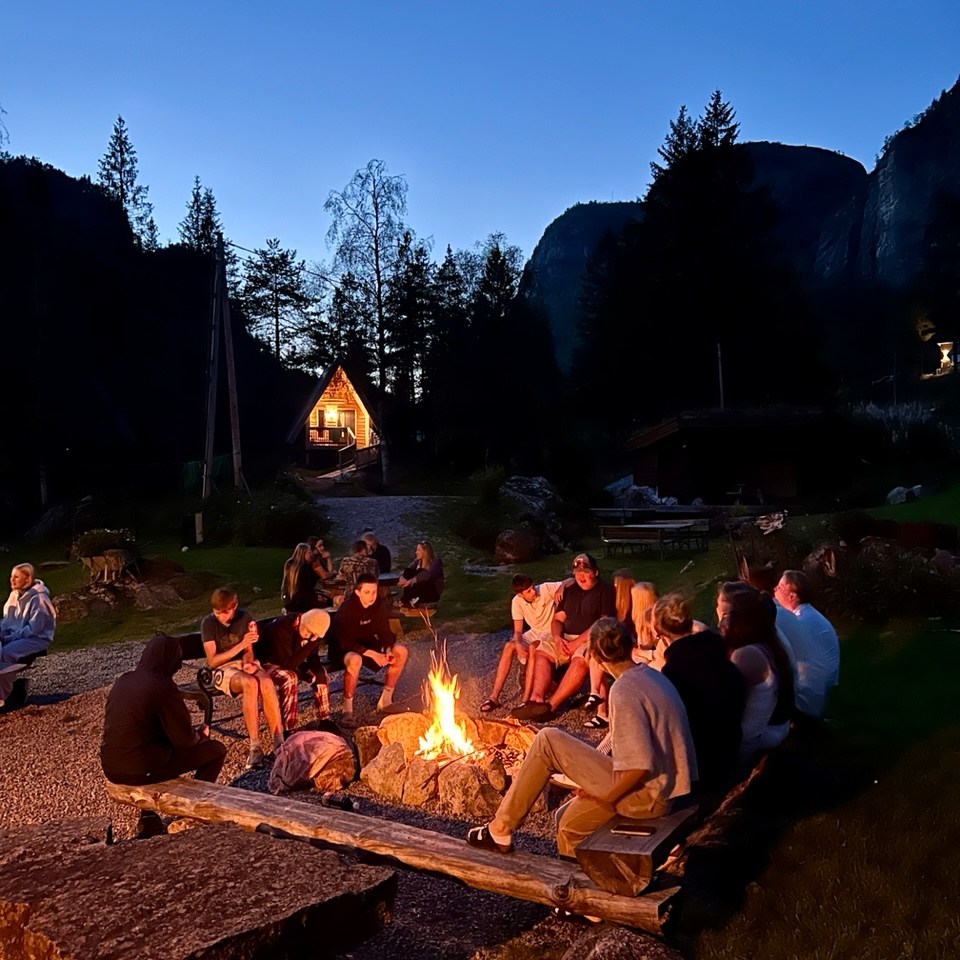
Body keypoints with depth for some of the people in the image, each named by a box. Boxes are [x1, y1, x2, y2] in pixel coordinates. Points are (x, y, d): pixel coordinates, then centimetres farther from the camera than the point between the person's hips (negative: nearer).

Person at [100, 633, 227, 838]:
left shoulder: (122, 681, 8)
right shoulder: (162, 686, -14)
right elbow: (183, 739, -13)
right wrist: (200, 734, 10)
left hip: (111, 768, 8)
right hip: (139, 770, -7)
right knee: (216, 750, 6)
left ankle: (149, 819, 28)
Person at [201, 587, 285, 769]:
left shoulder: (244, 617, 0)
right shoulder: (208, 623, -11)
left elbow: (248, 650, 6)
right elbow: (212, 661, -16)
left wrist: (249, 663, -17)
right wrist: (240, 645, -25)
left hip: (244, 664, 3)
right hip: (222, 669, -3)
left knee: (267, 682, -33)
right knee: (250, 683, -37)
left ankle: (279, 741, -32)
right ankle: (255, 747, -36)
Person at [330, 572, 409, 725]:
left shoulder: (378, 607, -8)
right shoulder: (346, 610, -27)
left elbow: (385, 632, -2)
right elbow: (346, 643, -30)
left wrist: (388, 651, -24)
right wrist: (373, 654, -36)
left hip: (367, 644, 7)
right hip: (344, 650, -7)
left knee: (401, 651, -10)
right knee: (355, 660, -41)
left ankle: (385, 700, 4)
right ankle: (347, 710, -22)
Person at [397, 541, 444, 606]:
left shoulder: (436, 561, -15)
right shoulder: (418, 560, 5)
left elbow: (428, 575, -34)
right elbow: (408, 570, -9)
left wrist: (411, 580, -45)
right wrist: (402, 578, -33)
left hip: (434, 592, -6)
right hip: (421, 588, 6)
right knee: (408, 571, -14)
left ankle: (405, 601, -26)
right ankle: (406, 599, -26)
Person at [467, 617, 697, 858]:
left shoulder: (623, 691, -21)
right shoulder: (652, 676, 8)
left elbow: (640, 766, -27)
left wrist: (607, 798, -11)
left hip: (645, 796, -9)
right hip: (665, 789, 9)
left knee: (547, 741, -5)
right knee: (569, 821, 23)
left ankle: (500, 829, 3)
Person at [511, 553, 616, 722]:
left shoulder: (605, 591, -3)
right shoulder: (571, 591, 18)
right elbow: (557, 619, 15)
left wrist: (577, 642, -18)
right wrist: (557, 638, -7)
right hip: (566, 639, 7)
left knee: (580, 660, -36)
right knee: (542, 652, -16)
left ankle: (551, 705, -34)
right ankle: (537, 699, -28)